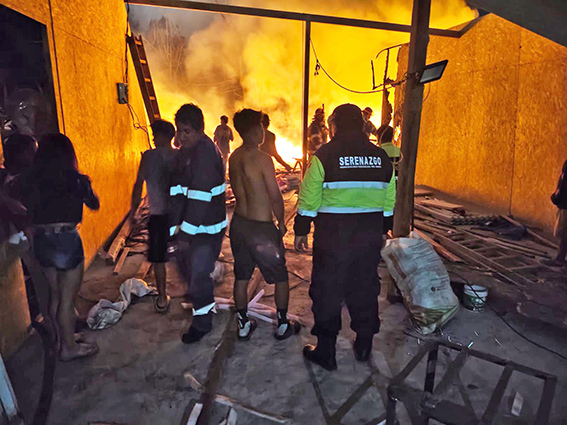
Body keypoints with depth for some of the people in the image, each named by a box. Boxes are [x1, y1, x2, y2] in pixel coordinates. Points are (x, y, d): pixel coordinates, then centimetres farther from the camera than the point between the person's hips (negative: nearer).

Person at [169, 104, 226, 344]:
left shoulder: (206, 153, -20)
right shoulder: (184, 152, 9)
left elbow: (200, 198, -24)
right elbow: (177, 192, 8)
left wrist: (186, 233, -22)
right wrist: (173, 228, 5)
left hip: (206, 227, -9)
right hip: (188, 224, 9)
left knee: (199, 274, -1)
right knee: (185, 267, 21)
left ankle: (202, 322, 21)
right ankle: (204, 304, 46)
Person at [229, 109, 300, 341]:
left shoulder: (234, 157, 2)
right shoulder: (263, 159, -20)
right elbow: (275, 197, -16)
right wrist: (281, 222, -1)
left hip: (238, 223, 7)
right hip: (261, 227, -7)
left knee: (241, 276, 17)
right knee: (280, 277, 12)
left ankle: (244, 324, 30)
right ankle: (282, 325, 25)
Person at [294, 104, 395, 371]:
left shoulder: (325, 155, -9)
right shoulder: (381, 156, 5)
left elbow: (309, 198, -8)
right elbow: (389, 201, 11)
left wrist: (301, 231, 1)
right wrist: (381, 231, 22)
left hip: (332, 236, -4)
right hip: (369, 237, 5)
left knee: (327, 292, 9)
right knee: (365, 289, 18)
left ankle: (326, 351, 19)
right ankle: (364, 346, 33)